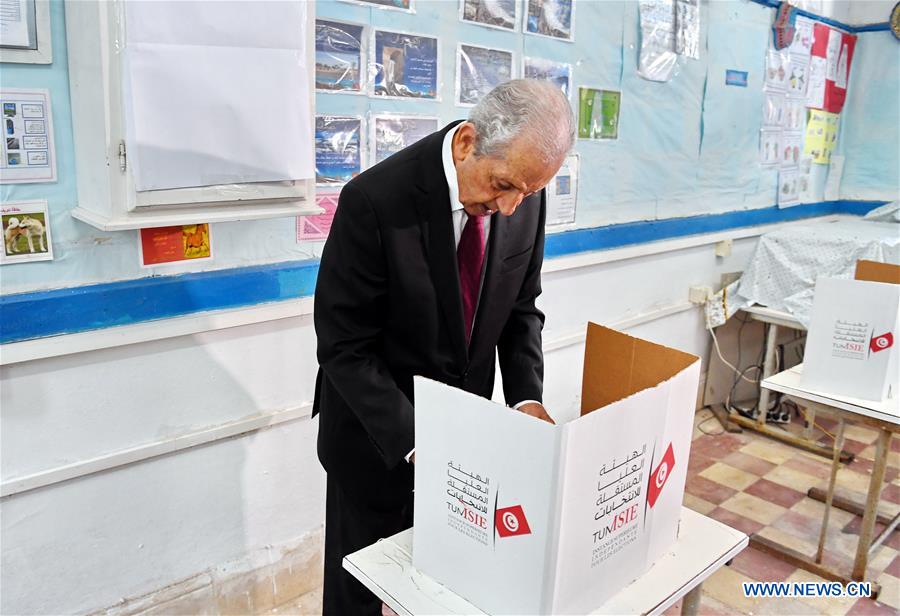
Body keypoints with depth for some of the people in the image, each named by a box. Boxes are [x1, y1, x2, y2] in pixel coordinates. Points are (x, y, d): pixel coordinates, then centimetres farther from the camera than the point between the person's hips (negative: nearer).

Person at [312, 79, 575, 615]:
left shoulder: (525, 196, -10)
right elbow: (344, 346, -21)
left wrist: (527, 396, -12)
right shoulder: (375, 200, -26)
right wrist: (414, 440, -28)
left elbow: (521, 308, 2)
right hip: (377, 427, -4)